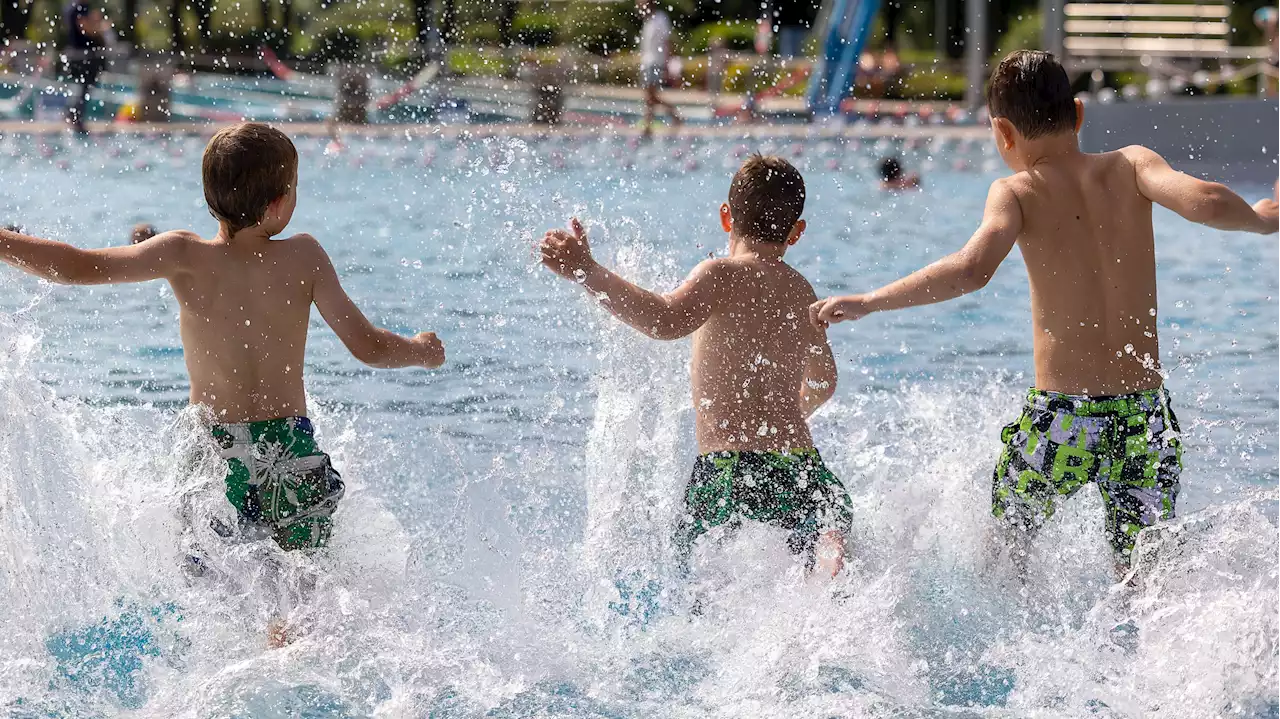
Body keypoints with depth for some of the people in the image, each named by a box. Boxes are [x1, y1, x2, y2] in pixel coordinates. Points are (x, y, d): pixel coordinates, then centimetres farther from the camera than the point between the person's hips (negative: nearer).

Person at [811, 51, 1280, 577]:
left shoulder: (1018, 191, -4)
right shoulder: (1131, 165, 3)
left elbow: (972, 270, -22)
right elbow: (1207, 202, -13)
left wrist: (869, 302, -15)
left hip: (1059, 423, -3)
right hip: (1147, 422, 3)